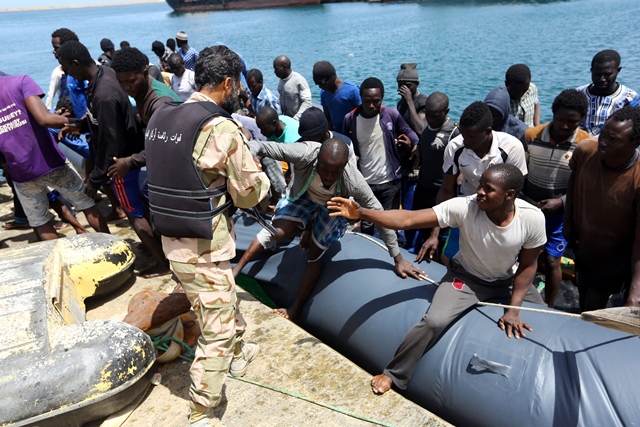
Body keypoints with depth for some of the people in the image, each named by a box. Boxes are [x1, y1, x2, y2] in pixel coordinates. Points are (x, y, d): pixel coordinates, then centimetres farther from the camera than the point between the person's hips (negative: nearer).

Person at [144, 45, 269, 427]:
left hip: (172, 240, 8)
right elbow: (249, 195, -13)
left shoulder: (162, 117, 2)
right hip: (205, 250, -8)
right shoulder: (223, 129, -20)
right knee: (217, 331, 7)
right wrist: (261, 175, 8)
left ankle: (238, 355, 53)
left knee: (225, 302, 30)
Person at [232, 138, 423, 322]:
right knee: (278, 231, -23)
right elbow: (260, 146, -33)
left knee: (313, 256, 1)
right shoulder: (305, 153, -39)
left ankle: (296, 309, 22)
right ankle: (237, 268, 0)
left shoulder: (353, 180, -38)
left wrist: (398, 258, -24)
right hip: (302, 197, 1)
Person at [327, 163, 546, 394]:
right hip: (466, 276, -3)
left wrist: (513, 309, -15)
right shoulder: (464, 207, -32)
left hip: (509, 280, 3)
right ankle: (394, 374, 2)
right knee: (433, 322, -21)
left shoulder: (533, 218, -26)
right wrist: (361, 212, -48)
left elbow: (527, 265, -10)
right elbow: (408, 219, -37)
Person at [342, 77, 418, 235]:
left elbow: (409, 133, 1)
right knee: (365, 226, 17)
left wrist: (411, 144, -21)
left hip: (389, 182, -1)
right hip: (364, 183, 1)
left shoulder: (391, 115, -11)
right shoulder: (350, 119, -8)